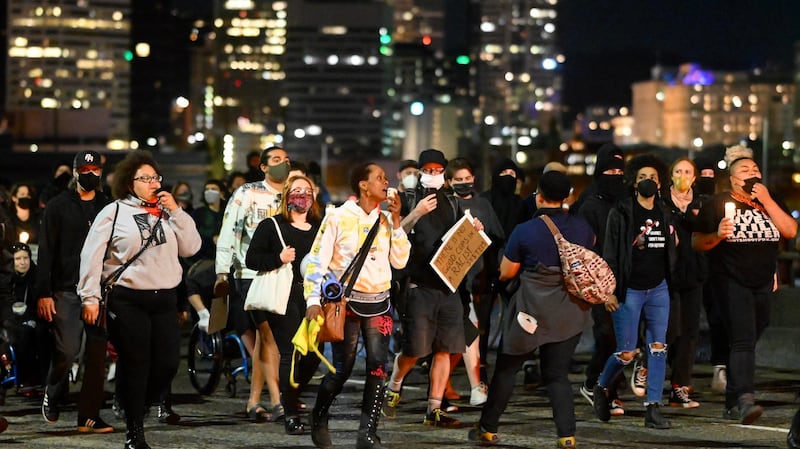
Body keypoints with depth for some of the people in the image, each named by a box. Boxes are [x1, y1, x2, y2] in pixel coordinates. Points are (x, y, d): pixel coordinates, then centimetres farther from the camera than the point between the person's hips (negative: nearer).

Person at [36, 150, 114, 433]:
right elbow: (46, 251, 0)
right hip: (66, 290, -3)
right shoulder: (58, 206, 5)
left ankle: (89, 416, 4)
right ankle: (53, 396, 19)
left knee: (97, 356, -1)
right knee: (66, 351, -9)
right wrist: (43, 293, -8)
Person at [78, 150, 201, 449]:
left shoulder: (167, 213, 14)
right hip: (128, 300, -4)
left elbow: (191, 247, 5)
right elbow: (92, 256, -2)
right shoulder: (114, 213, 1)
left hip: (165, 300, 4)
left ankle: (139, 407, 27)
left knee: (168, 364, 0)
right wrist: (90, 297, -8)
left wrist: (175, 211, -2)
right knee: (135, 366, -1)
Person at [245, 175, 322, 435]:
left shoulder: (319, 228, 15)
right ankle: (291, 415, -1)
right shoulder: (271, 226, 3)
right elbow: (251, 259, -3)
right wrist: (279, 259, -17)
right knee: (290, 353, -8)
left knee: (314, 353, 1)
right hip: (283, 296, -4)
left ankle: (290, 395, 28)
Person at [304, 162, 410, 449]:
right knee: (342, 369, -4)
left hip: (379, 303, 4)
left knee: (378, 368, -6)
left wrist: (396, 221, -3)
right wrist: (313, 300, -16)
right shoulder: (338, 217, -5)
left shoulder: (385, 220, 9)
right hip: (348, 300, -4)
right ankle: (319, 418, 21)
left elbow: (400, 261, 3)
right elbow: (317, 260, -7)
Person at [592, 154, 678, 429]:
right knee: (626, 353, -4)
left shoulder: (665, 215, 10)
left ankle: (653, 409, -1)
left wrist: (671, 285, 11)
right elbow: (610, 254, -7)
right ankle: (601, 388, 25)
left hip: (658, 290, 5)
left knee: (658, 349, -3)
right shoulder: (621, 213, -5)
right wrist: (610, 291, -13)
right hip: (629, 290, -5)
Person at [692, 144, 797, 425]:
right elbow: (697, 242, -3)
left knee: (747, 343, 11)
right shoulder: (719, 204, -2)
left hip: (763, 284, 6)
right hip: (732, 282, -5)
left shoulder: (771, 203, 12)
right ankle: (745, 399, -31)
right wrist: (717, 235, -23)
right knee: (743, 341, -20)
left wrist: (766, 201, -10)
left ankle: (732, 404, 20)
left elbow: (791, 231, -3)